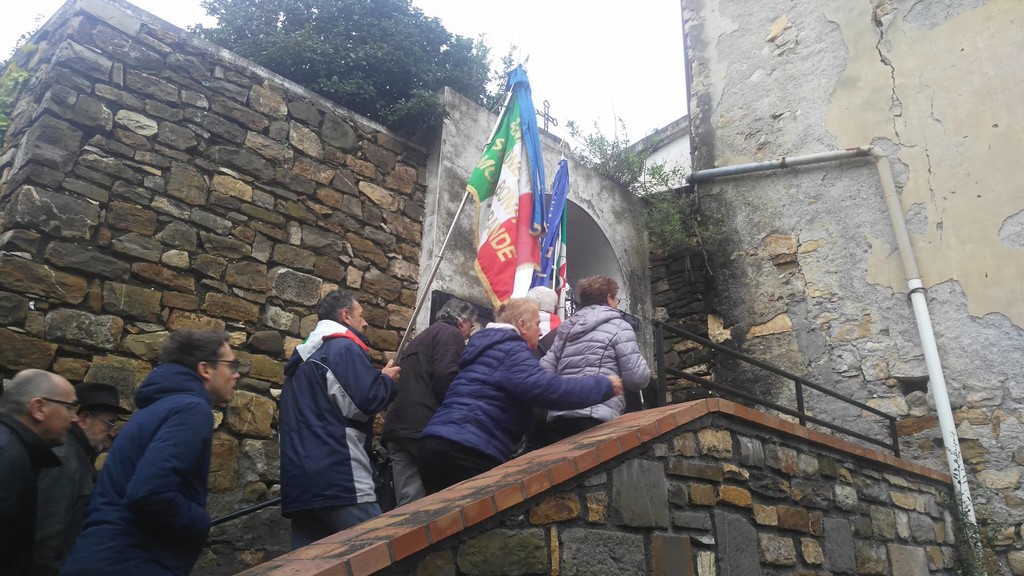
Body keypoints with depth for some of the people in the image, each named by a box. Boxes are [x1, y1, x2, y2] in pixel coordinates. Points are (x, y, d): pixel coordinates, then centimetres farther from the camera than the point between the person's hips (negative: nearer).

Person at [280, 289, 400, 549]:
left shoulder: (304, 354, 23)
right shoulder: (344, 347, -6)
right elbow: (365, 402, -17)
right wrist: (388, 379, 4)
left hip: (300, 479, 9)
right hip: (337, 476, -9)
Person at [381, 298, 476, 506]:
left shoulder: (422, 336, 29)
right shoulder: (450, 333, 0)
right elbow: (446, 377, -14)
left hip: (398, 426, 9)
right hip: (425, 425, -9)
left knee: (409, 503, 4)